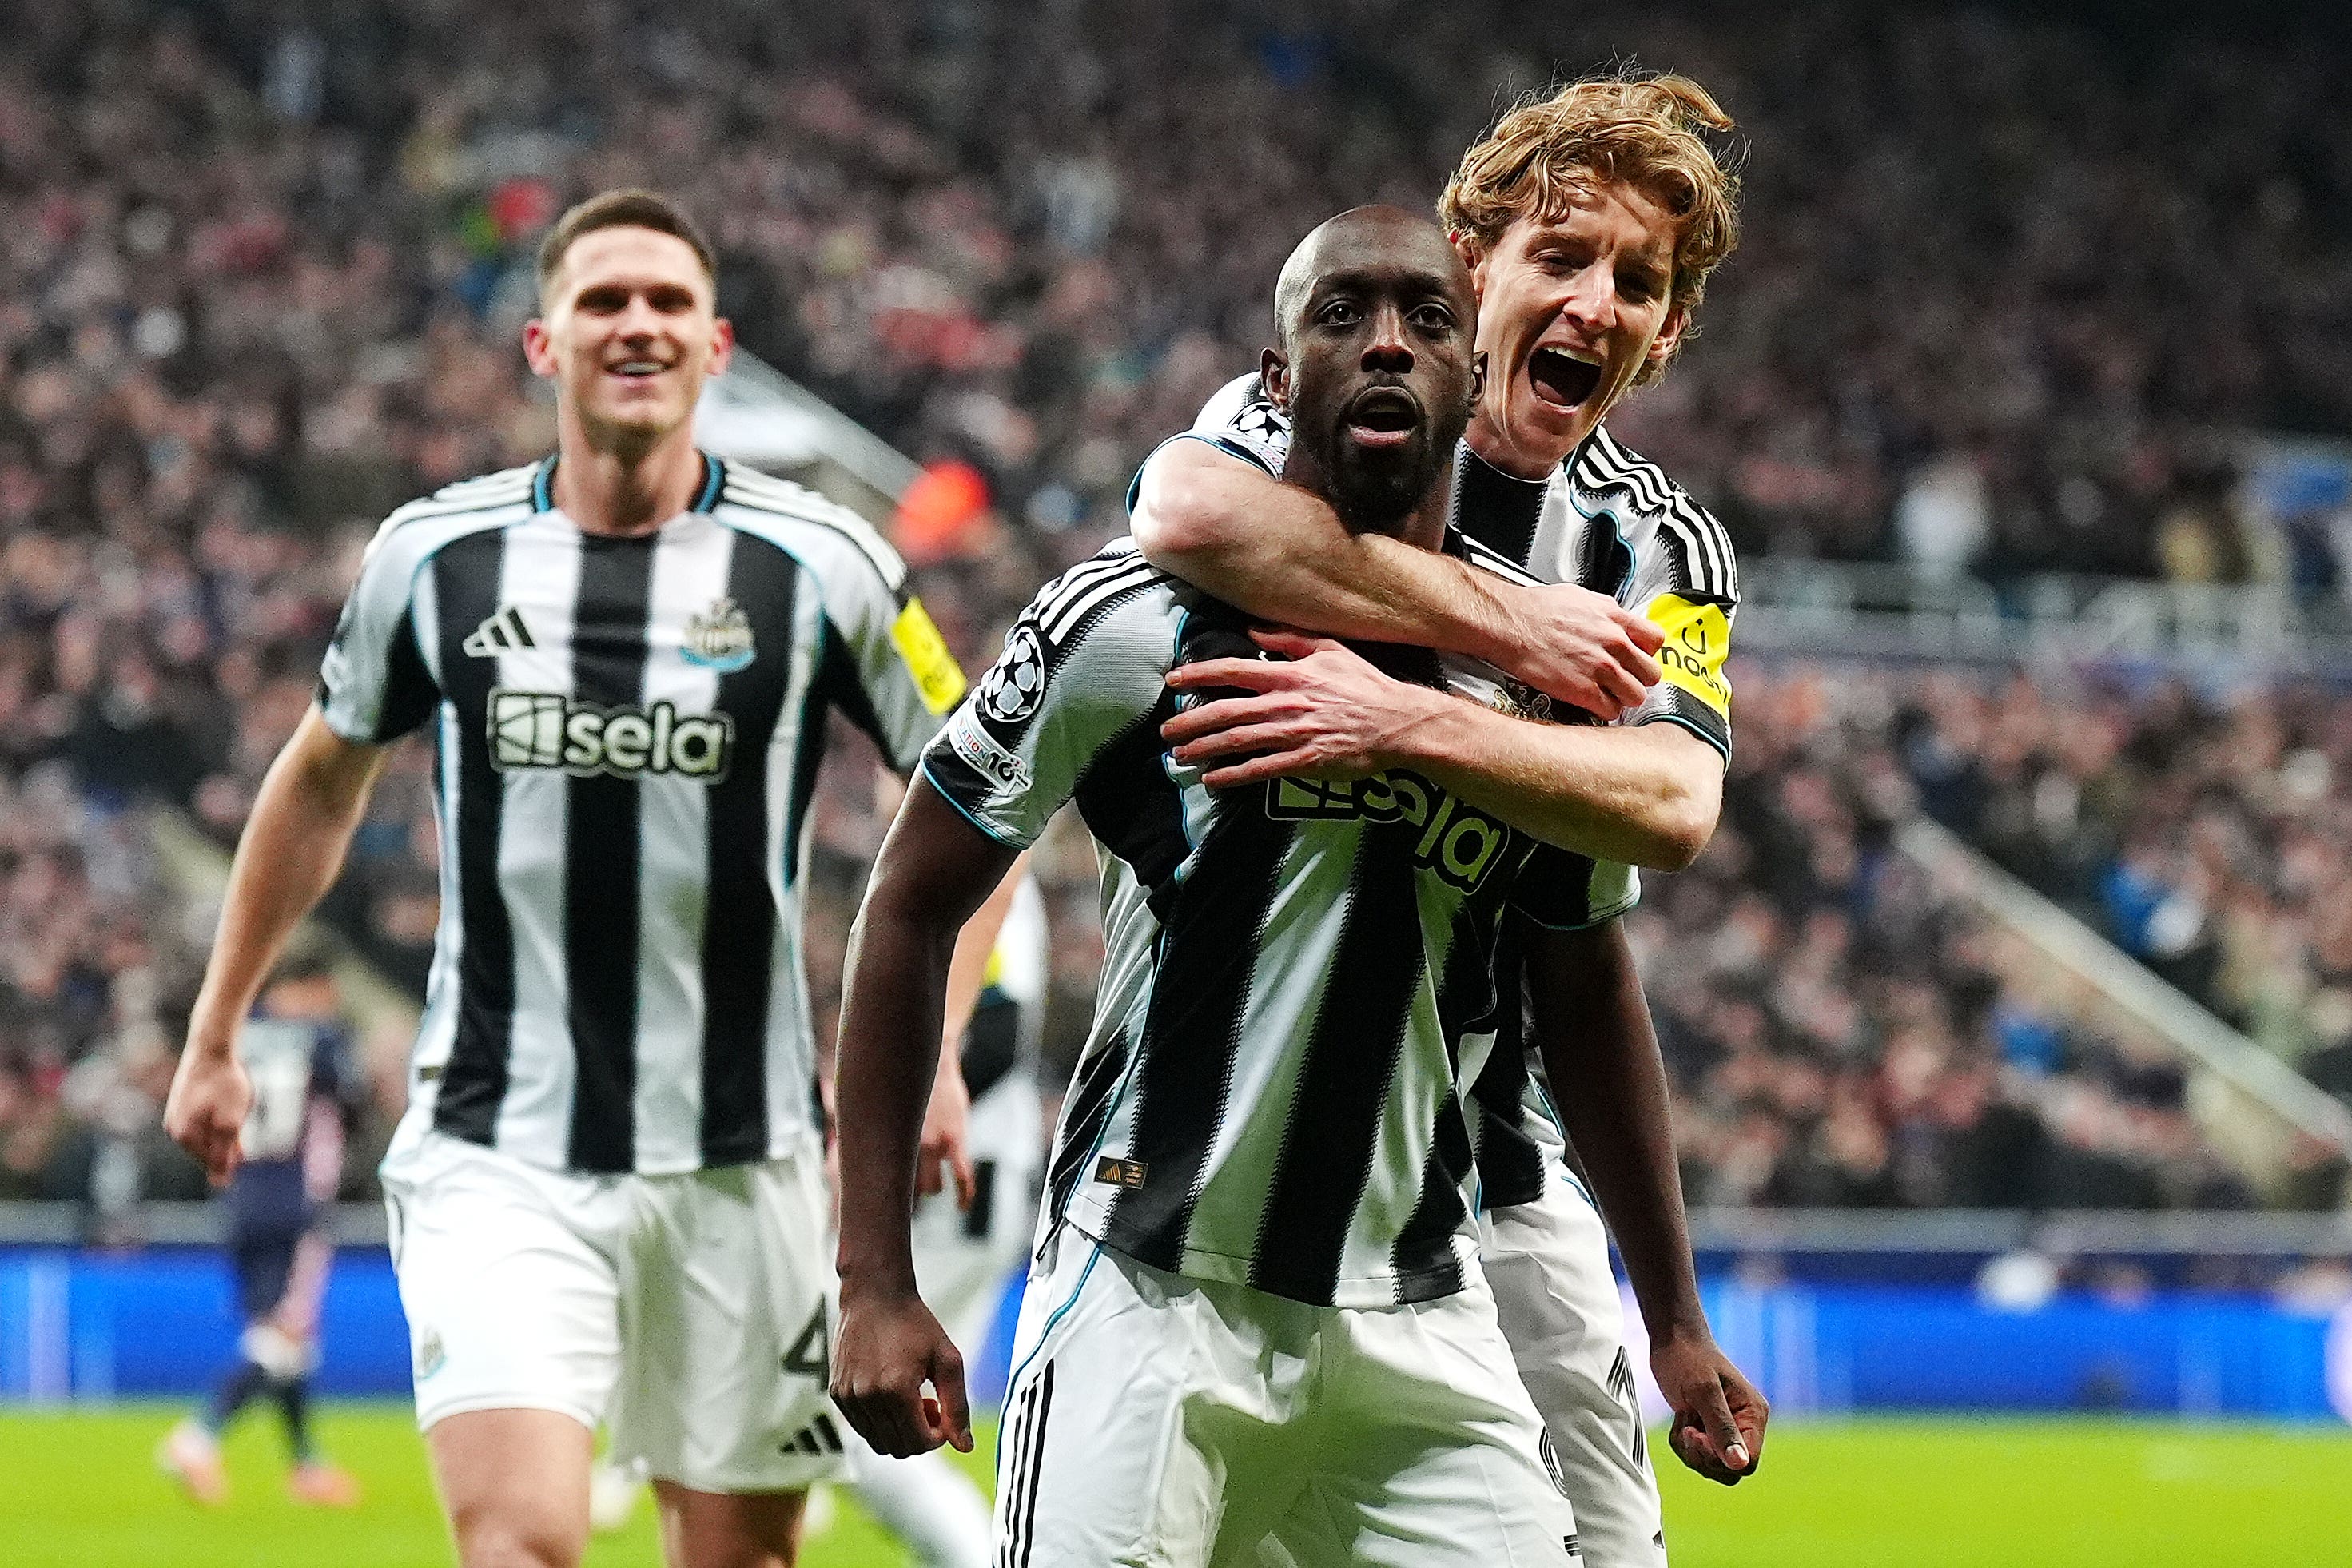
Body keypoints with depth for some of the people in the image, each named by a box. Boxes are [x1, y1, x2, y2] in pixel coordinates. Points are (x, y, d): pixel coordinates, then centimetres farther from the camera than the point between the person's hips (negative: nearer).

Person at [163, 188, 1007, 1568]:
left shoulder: (819, 565, -4)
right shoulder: (435, 557, 1)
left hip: (739, 1159, 1)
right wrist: (215, 1036, 20)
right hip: (495, 1154, 0)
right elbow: (323, 781, 18)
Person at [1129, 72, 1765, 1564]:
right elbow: (1187, 510, -29)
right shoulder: (1314, 425, -2)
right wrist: (1505, 625, -25)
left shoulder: (1664, 549, 8)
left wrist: (1412, 721, -29)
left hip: (1501, 1174, 4)